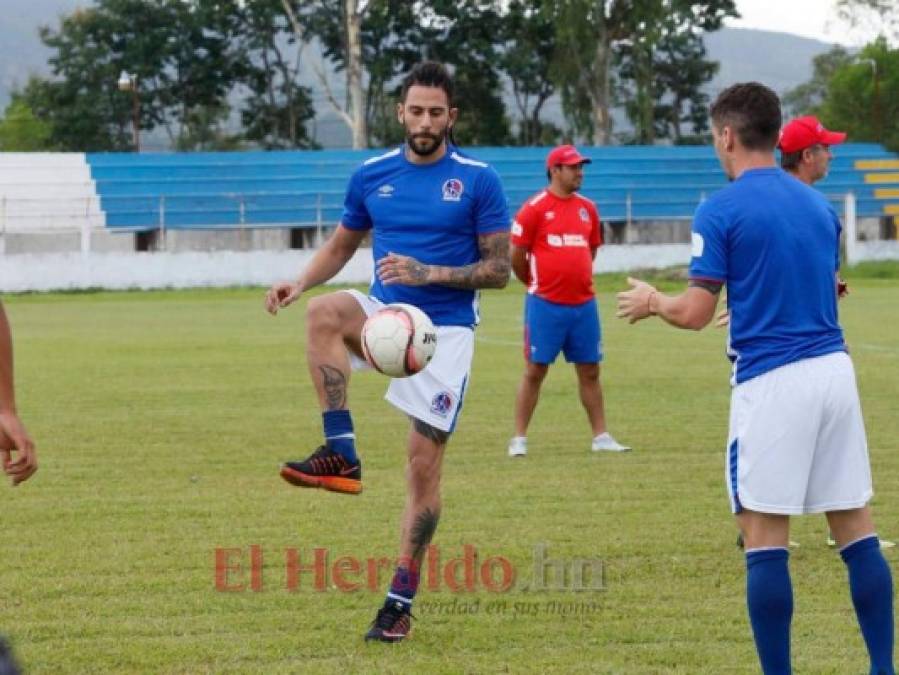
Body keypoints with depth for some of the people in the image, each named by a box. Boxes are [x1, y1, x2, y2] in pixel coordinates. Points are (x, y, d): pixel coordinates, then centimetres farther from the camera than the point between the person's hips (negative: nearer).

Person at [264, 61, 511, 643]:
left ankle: (401, 601, 8)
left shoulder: (478, 180, -5)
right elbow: (341, 246, 17)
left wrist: (430, 273, -20)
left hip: (445, 329, -2)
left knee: (425, 466, -4)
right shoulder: (372, 175, 5)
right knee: (324, 311, -33)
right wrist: (301, 283, -3)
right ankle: (341, 455, -32)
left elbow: (499, 269, -5)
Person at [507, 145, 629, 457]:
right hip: (545, 305, -5)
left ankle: (601, 436, 16)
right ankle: (519, 438, 6)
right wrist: (537, 284, 8)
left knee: (590, 371, 9)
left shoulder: (587, 208, 9)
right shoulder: (535, 208, -8)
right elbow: (516, 255, -4)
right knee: (535, 370, 1)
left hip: (583, 304, 5)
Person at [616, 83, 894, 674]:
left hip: (770, 381, -6)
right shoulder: (819, 205, 13)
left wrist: (650, 302, 13)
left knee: (766, 537, 0)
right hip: (834, 369, 6)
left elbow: (696, 313, -8)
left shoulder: (722, 210, -6)